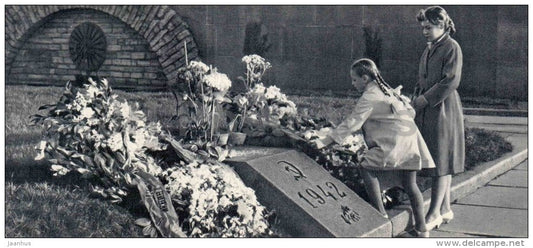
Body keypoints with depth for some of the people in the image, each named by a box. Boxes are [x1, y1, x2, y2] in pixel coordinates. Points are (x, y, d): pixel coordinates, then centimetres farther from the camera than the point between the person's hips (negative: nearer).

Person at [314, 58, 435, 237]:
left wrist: (325, 141, -13)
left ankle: (381, 214, -4)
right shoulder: (386, 90, 20)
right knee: (410, 184, 11)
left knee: (367, 168, -3)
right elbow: (411, 111, 22)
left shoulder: (369, 97, -8)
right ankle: (422, 229, 14)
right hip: (410, 138, 9)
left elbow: (352, 123, -12)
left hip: (394, 141, -9)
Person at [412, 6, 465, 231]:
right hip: (426, 111, 8)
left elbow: (451, 81, -17)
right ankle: (445, 209, 19)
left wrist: (424, 99, -16)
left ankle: (435, 213, 0)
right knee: (437, 162, 11)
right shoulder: (429, 49, 16)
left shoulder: (451, 48, -9)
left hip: (443, 110, -8)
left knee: (441, 162, -4)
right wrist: (417, 100, 7)